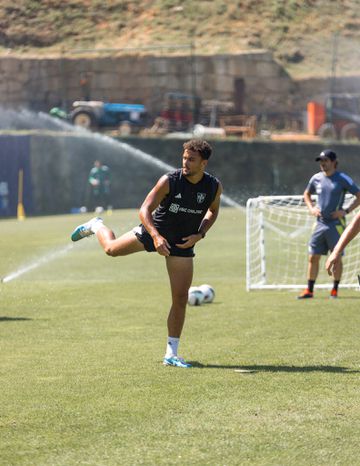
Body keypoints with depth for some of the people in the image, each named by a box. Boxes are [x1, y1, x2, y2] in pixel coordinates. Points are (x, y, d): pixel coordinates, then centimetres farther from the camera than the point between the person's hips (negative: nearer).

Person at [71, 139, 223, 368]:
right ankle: (97, 226, 46)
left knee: (181, 298, -4)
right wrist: (156, 236, -39)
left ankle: (171, 354, 4)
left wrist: (200, 235, -9)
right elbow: (145, 210, -23)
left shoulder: (214, 186, -14)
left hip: (182, 244, 1)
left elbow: (213, 211, 8)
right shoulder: (169, 181, -23)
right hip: (154, 231, -1)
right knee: (111, 249, 7)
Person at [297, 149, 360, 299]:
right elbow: (307, 194, 26)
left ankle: (335, 290, 11)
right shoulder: (316, 178, 8)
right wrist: (311, 208, 9)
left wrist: (346, 211, -14)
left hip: (336, 224, -4)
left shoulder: (342, 179, -6)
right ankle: (309, 290, 7)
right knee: (313, 257, 2)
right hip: (320, 223, 4)